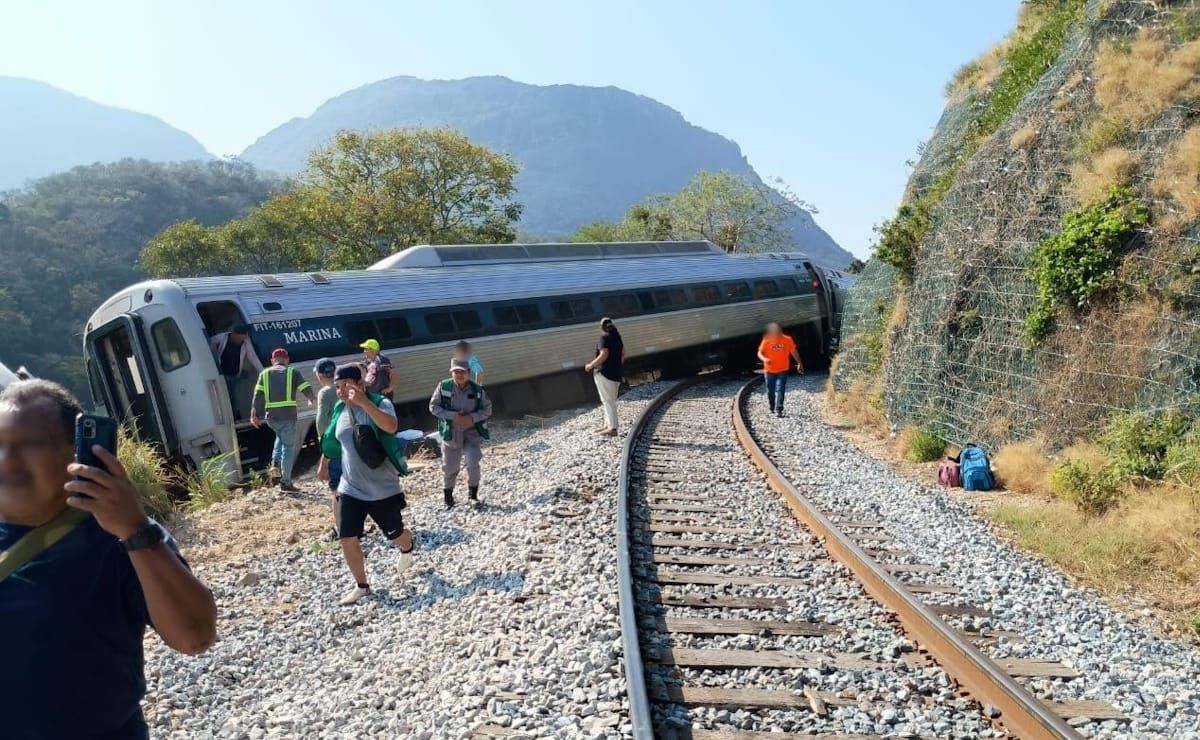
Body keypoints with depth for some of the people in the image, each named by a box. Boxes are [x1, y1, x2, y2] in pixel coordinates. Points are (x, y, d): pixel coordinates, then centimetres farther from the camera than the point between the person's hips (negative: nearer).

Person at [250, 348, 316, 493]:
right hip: (288, 415, -4)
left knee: (281, 437, 33)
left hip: (271, 416, 4)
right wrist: (313, 399, 21)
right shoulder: (293, 372, 5)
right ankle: (285, 482, 3)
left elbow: (258, 396, 4)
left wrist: (255, 414, 3)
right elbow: (307, 389, 0)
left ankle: (275, 463, 13)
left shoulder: (264, 374, 12)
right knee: (288, 447, 3)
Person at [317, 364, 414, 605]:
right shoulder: (339, 409, 1)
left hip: (383, 488, -4)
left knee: (395, 534, 13)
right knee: (347, 539, -3)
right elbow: (331, 440, 20)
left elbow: (391, 426, -39)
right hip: (350, 489, 4)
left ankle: (407, 550, 49)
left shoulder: (380, 403, -16)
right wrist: (323, 465, 29)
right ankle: (361, 586, 16)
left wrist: (364, 402, -44)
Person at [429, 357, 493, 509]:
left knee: (472, 463, -16)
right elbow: (433, 406, -6)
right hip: (451, 433, 1)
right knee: (449, 467, 12)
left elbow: (487, 409, -1)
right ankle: (448, 497, 34)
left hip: (472, 432, -1)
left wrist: (472, 418, -18)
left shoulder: (477, 389, -7)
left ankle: (473, 494, 8)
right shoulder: (443, 386, -9)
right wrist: (452, 416, -18)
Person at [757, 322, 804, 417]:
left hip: (782, 370, -1)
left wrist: (799, 363, 9)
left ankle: (779, 410, -13)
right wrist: (764, 359, -26)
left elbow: (794, 352, 5)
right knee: (770, 391, 10)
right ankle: (772, 408, 31)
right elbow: (760, 353, -5)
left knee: (780, 390, -13)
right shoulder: (766, 341, -8)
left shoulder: (787, 340, -7)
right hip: (769, 370, 1)